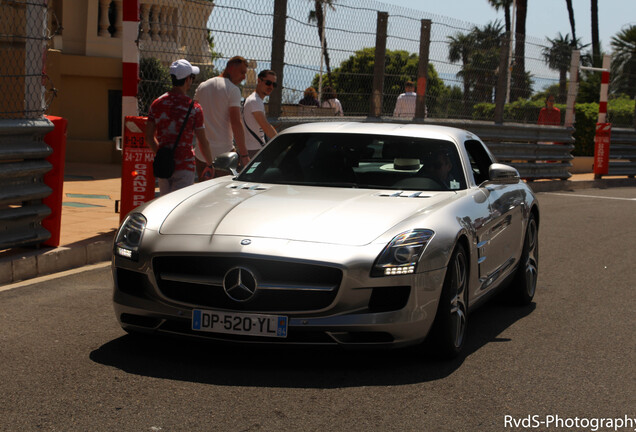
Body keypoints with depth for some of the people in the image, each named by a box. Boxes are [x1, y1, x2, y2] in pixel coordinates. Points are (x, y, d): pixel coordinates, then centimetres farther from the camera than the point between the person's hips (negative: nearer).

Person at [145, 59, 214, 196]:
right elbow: (203, 142, -3)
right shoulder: (194, 108, -8)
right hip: (184, 166, -5)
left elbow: (149, 138, 10)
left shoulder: (156, 104, 5)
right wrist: (209, 164, 11)